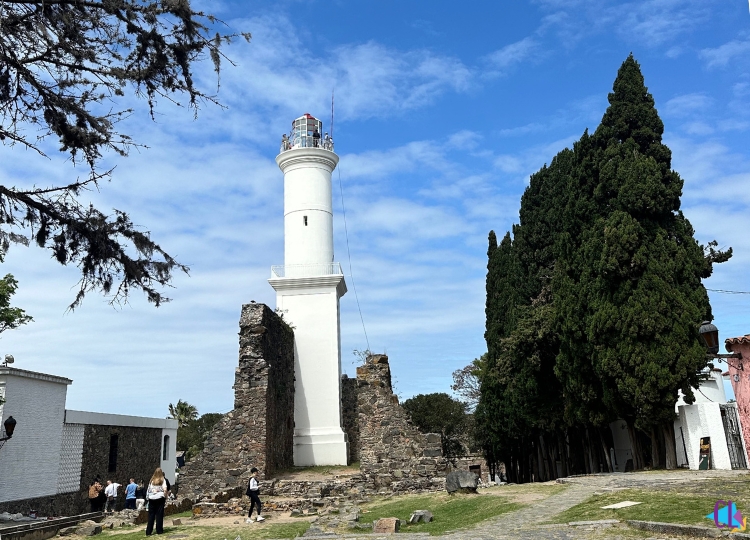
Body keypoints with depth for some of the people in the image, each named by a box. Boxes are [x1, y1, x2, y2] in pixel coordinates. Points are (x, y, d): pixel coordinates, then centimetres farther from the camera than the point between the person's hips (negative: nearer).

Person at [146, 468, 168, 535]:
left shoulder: (152, 480, 8)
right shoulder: (162, 480, 0)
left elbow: (148, 490, 1)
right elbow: (165, 490, -9)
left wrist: (148, 497, 5)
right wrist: (165, 497, 1)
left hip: (151, 499, 2)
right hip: (160, 498, -2)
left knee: (151, 515, 7)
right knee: (159, 515, 4)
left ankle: (148, 532, 7)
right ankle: (159, 530, 6)